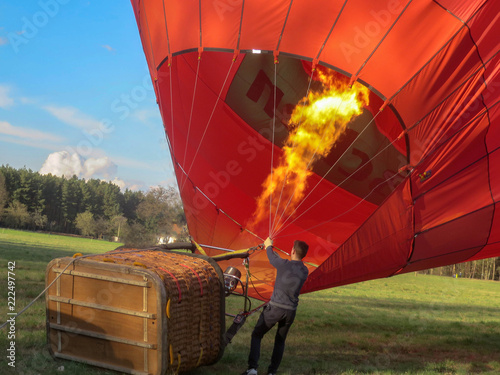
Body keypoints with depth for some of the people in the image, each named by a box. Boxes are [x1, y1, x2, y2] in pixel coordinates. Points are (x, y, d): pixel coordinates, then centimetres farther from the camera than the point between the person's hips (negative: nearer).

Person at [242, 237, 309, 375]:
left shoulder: (284, 264, -14)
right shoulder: (304, 271, 4)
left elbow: (272, 259, 7)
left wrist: (269, 246, 30)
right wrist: (274, 251, 34)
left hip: (275, 308, -4)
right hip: (291, 311, 4)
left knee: (256, 335, 10)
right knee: (280, 341, 20)